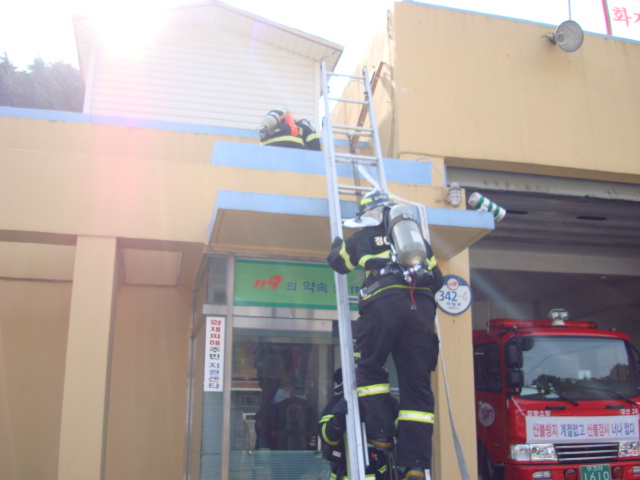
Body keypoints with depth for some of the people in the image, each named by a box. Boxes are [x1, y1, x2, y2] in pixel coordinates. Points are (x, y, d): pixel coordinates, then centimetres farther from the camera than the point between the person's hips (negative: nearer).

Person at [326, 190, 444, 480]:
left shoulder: (363, 238, 17)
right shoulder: (417, 238, 27)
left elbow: (338, 263, 31)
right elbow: (437, 279, 28)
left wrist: (336, 246, 51)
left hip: (383, 304, -3)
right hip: (421, 309, 4)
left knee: (370, 368, 14)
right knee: (417, 385, 2)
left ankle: (381, 435, 2)